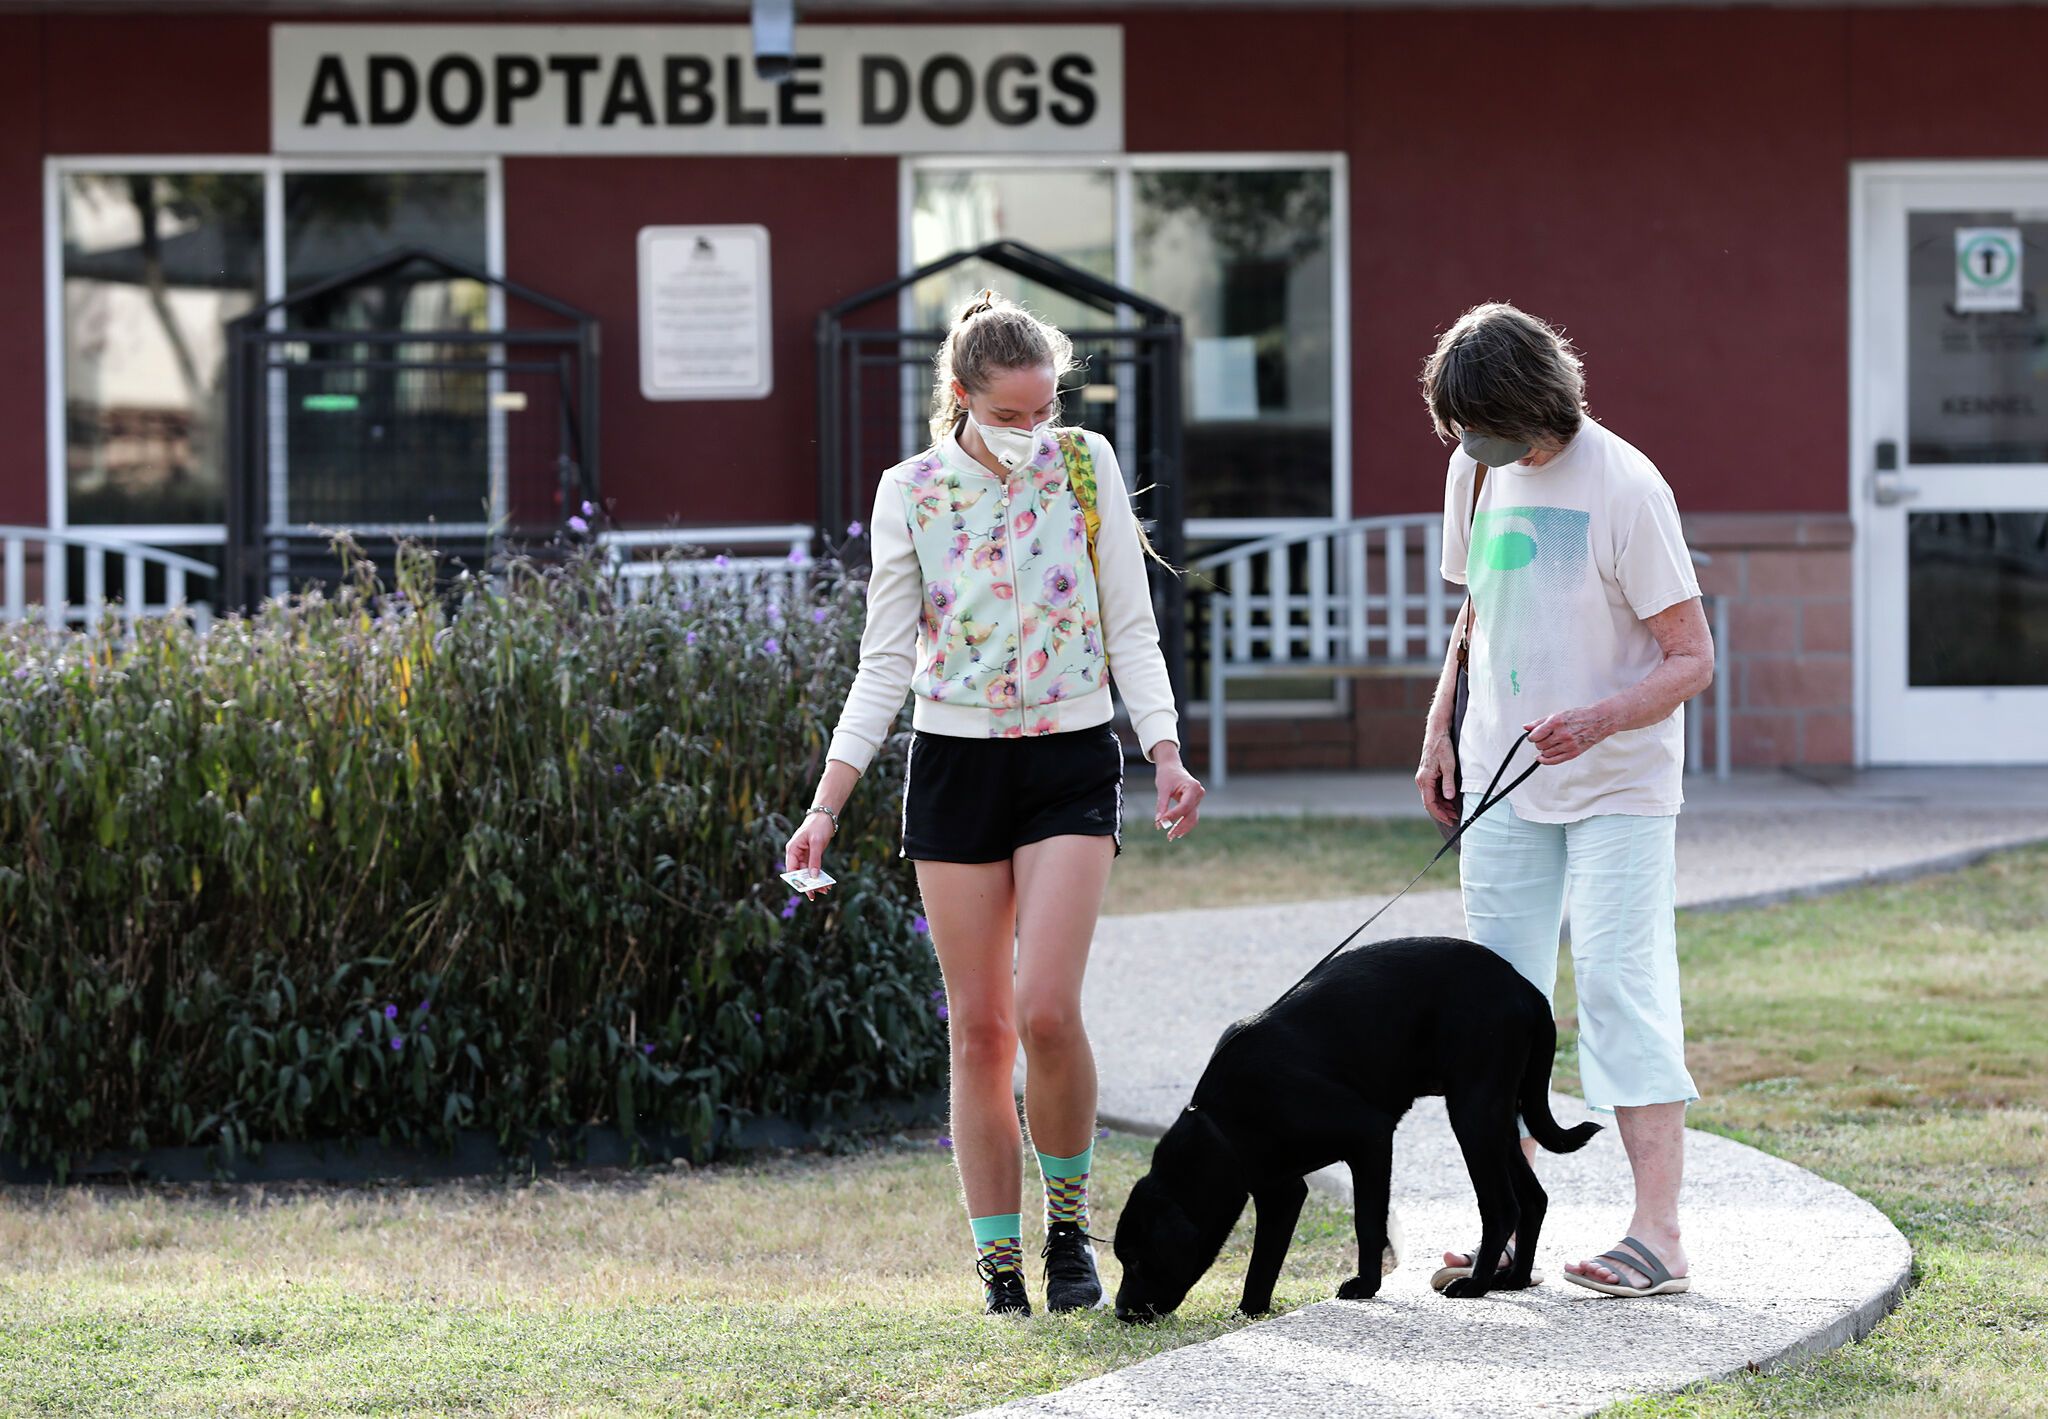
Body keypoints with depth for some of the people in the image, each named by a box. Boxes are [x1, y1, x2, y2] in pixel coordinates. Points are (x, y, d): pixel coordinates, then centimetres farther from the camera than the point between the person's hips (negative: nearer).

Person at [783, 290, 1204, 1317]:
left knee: (1046, 1011, -15)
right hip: (955, 762, 1)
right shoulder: (912, 493, 0)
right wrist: (826, 805, -2)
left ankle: (1069, 1221, 6)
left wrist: (1166, 754, -9)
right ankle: (998, 1262, 8)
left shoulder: (1088, 468, 0)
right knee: (979, 1027, 1)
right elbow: (885, 663, 4)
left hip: (1071, 761, -1)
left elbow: (1131, 628, 4)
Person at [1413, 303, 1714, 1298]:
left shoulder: (1623, 486, -17)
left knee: (1621, 989, -12)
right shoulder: (1476, 472, 4)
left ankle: (1657, 1232, -13)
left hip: (1618, 787, -6)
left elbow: (1691, 660, -16)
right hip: (1504, 778, 7)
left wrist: (1599, 720, -31)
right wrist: (1440, 730, 13)